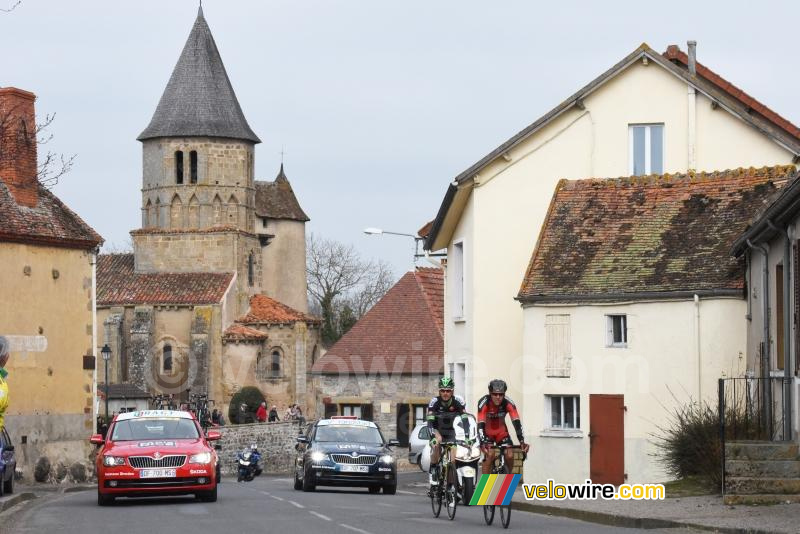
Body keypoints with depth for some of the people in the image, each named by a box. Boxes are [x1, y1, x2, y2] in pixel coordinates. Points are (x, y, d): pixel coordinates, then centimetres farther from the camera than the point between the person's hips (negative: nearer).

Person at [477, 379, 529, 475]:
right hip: (487, 432, -2)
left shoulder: (508, 403, -26)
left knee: (510, 455, -15)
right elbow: (480, 425, -36)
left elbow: (517, 423, -29)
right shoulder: (484, 403, -31)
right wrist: (483, 443, -51)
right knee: (489, 455, -26)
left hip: (501, 431, 2)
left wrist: (522, 441, -42)